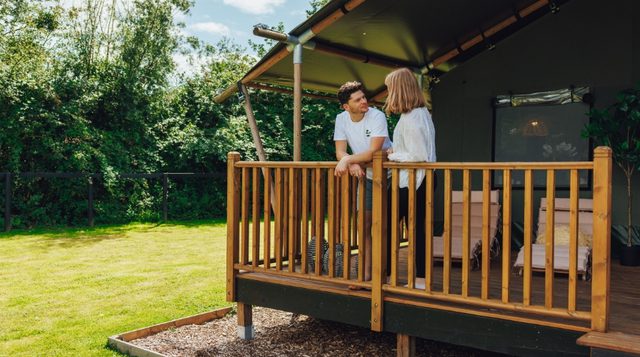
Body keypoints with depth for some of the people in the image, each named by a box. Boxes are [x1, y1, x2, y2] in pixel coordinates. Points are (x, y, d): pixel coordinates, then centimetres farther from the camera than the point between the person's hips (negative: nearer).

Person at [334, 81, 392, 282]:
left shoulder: (377, 116, -21)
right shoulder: (341, 119, -6)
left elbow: (374, 152, -29)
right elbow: (340, 152, -10)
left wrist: (348, 160, -32)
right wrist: (352, 164, -29)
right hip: (367, 176, 5)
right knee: (365, 225, 7)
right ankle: (366, 274, 16)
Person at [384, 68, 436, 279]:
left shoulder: (410, 118, -19)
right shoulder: (422, 112, 12)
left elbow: (418, 155, -22)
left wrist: (393, 155, -10)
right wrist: (396, 150, 9)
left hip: (409, 181, -9)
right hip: (421, 179, 9)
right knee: (417, 228, 12)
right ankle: (421, 277, 16)